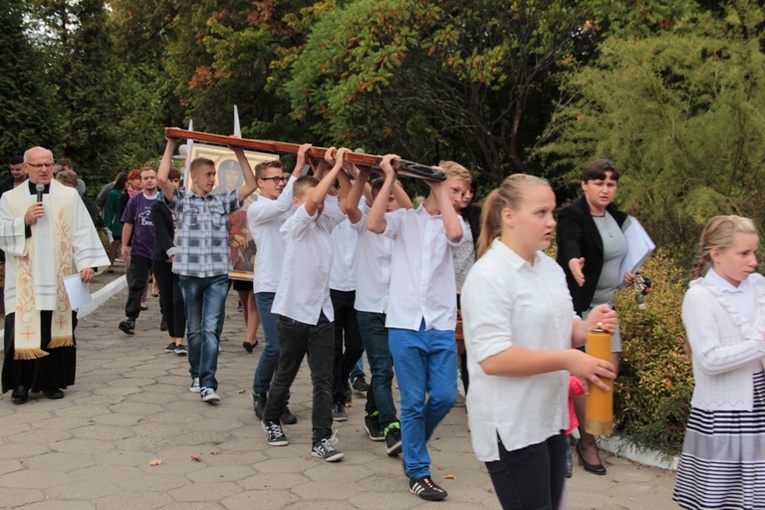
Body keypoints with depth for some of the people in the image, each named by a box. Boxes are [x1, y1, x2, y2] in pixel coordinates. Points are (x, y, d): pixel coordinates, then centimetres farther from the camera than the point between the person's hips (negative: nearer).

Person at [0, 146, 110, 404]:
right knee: (24, 330, -5)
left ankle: (50, 381, 14)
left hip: (59, 280, 0)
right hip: (25, 282, 0)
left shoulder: (69, 196, 5)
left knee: (57, 330, 4)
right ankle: (22, 382, 7)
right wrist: (25, 221, -11)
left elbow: (82, 231, -1)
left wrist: (86, 263, -12)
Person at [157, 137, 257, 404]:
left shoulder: (222, 202, 13)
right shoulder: (181, 200, 6)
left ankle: (208, 384, -13)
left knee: (211, 329, -9)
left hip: (218, 275, 1)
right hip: (189, 274, 0)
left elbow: (251, 185, 10)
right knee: (194, 329, 10)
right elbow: (162, 178, -10)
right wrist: (171, 145, -4)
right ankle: (196, 375, 26)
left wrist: (239, 152, 9)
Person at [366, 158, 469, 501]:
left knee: (445, 397, 0)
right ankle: (418, 472, 15)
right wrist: (390, 179, -11)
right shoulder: (405, 219, 5)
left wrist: (441, 191, -6)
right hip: (405, 324, -2)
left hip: (441, 326, 2)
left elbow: (455, 234, -16)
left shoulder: (453, 222, 9)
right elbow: (374, 224, -15)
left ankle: (412, 446, 28)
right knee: (413, 402, 2)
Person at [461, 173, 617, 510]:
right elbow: (492, 357, -24)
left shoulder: (550, 268, 9)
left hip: (551, 417, 8)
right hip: (511, 428, -8)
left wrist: (587, 327, -3)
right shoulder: (489, 276, -17)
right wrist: (567, 361, -24)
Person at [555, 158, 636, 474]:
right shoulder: (572, 216, -15)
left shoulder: (616, 217, 10)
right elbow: (569, 241, -37)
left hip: (605, 305, 8)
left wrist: (629, 272, 7)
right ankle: (587, 442, 7)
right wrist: (573, 261, -58)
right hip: (579, 305, -8)